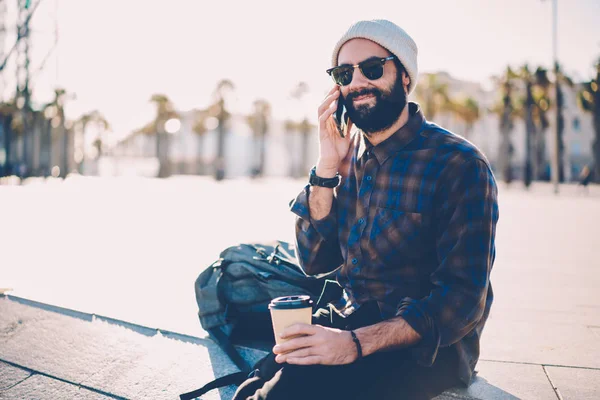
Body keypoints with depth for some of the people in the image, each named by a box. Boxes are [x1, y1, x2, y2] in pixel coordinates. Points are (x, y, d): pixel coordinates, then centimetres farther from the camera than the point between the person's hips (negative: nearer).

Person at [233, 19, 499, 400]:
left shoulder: (460, 164, -13)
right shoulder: (351, 157, 7)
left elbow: (463, 297, -18)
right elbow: (316, 262, 4)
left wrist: (358, 342, -30)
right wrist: (327, 169, -8)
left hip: (422, 343, -5)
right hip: (348, 322, 5)